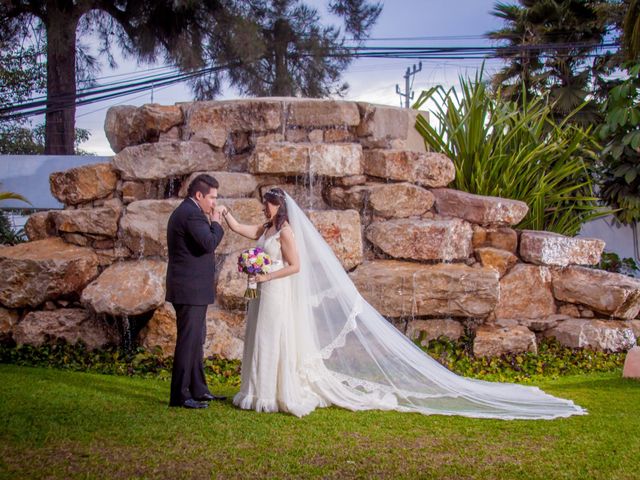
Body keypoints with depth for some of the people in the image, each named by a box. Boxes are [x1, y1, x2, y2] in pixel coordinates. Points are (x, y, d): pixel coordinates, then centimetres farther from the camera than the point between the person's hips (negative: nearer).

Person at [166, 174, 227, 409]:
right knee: (188, 341, -6)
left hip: (189, 289, 11)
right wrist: (215, 223, -12)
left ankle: (198, 390, 27)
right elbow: (210, 243, -25)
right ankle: (179, 396, -1)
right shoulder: (192, 214, -17)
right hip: (191, 290, -11)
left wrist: (211, 223, 11)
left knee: (196, 339, 17)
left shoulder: (183, 211, 16)